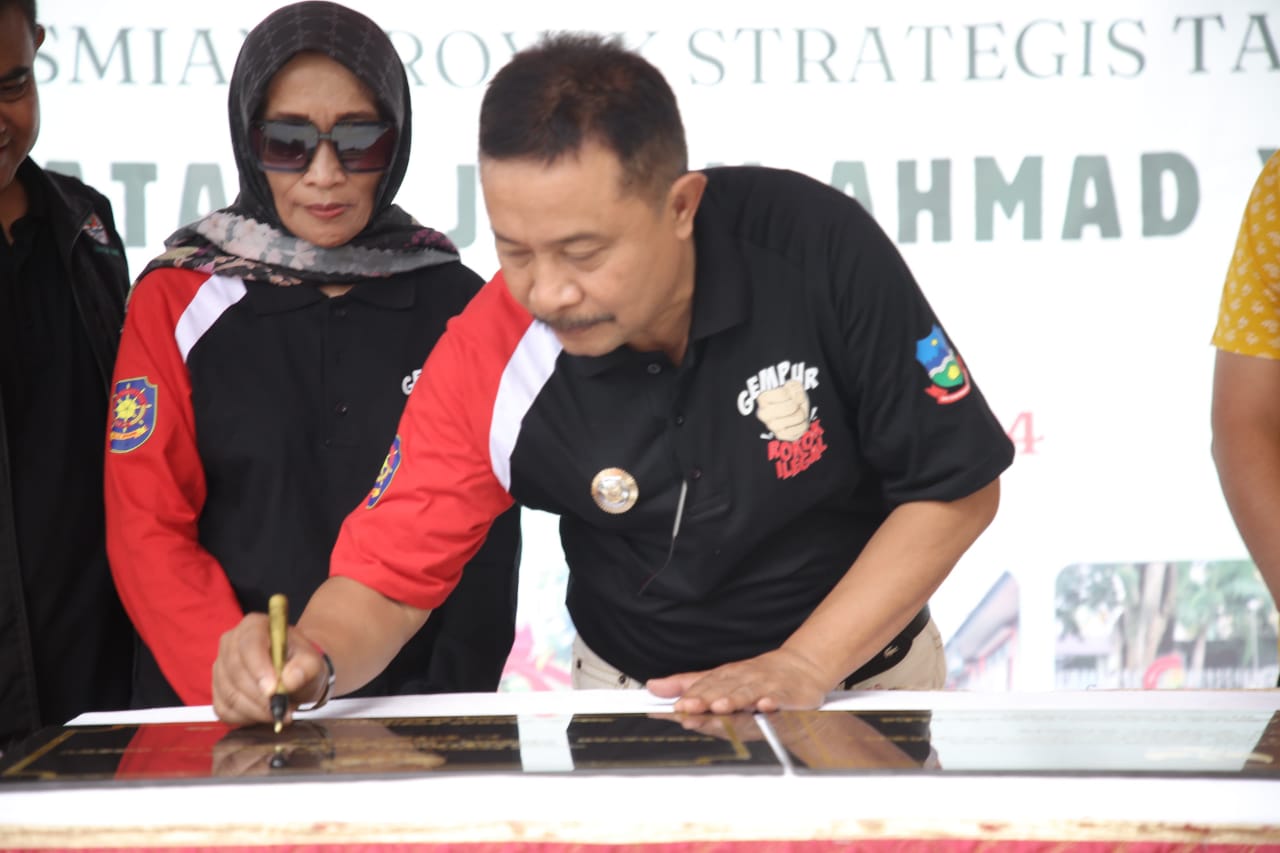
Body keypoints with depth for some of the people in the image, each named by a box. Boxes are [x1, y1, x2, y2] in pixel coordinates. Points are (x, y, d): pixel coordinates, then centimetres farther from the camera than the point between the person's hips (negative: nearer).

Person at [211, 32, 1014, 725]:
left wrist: (801, 667, -18)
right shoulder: (490, 358, -16)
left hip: (868, 678, 1)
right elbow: (387, 576, -9)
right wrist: (313, 659, -32)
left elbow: (957, 485, -11)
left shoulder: (819, 247, -20)